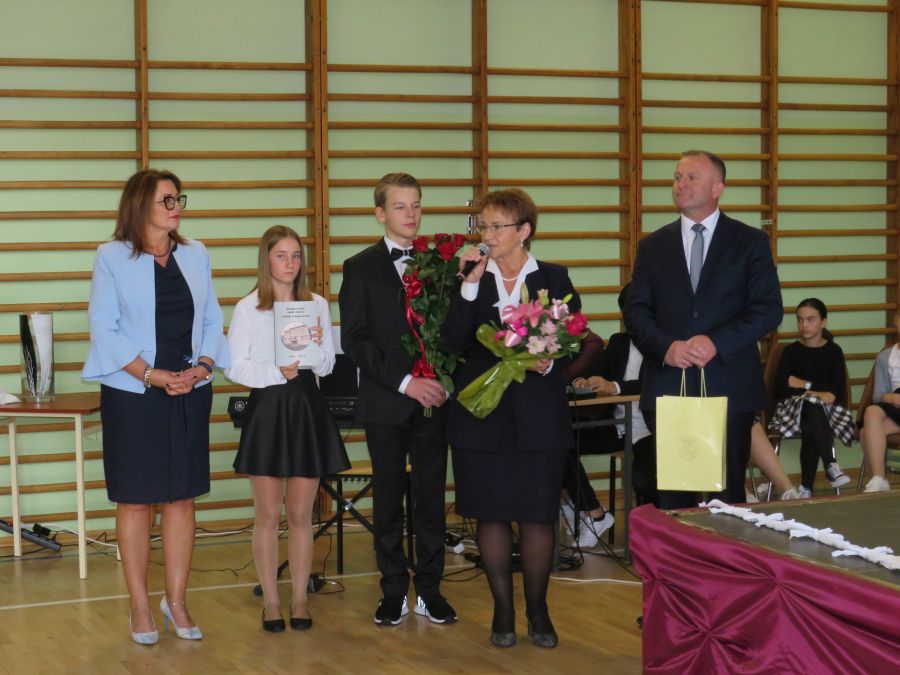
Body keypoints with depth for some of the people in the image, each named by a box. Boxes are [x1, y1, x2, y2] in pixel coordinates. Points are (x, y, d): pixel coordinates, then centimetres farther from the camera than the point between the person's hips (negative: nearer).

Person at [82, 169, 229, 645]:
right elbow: (104, 328, -9)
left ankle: (176, 602, 17)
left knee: (182, 498, 7)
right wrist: (153, 376, -15)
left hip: (189, 393, 4)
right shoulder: (112, 257, -4)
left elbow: (212, 320, 9)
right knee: (135, 501, 3)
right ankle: (140, 608, 12)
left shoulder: (195, 255, 8)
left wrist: (202, 366, -8)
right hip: (133, 395, -4)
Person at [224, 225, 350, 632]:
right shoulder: (248, 309, -1)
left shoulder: (317, 305, 8)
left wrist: (318, 346, -11)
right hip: (267, 410, -2)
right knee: (268, 514, 3)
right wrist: (277, 372, -17)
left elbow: (327, 367, 9)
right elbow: (235, 367, -4)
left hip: (307, 410, 2)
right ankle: (270, 601, 13)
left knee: (301, 513, 7)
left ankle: (300, 599, 16)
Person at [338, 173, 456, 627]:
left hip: (432, 401, 2)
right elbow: (355, 340, -6)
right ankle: (394, 593, 14)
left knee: (432, 499, 5)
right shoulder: (361, 268, 1)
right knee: (388, 501, 5)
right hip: (385, 403, -2)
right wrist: (404, 381, -14)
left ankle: (429, 590, 15)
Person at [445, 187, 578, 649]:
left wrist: (548, 362, -17)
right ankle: (503, 609, 18)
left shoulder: (554, 279, 4)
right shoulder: (471, 278, 4)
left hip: (539, 416, -1)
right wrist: (470, 285, -15)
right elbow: (455, 343, -8)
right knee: (490, 514, 6)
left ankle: (537, 608, 17)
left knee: (538, 515, 2)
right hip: (482, 415, 1)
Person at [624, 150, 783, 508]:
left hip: (729, 386, -2)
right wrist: (665, 346, -12)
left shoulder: (750, 241, 5)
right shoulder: (652, 246, 12)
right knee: (673, 496, 5)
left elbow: (769, 308, -2)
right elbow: (636, 310, 8)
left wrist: (716, 343, -15)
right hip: (667, 385, 2)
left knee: (728, 491, 4)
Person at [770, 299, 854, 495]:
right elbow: (780, 389, -5)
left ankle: (806, 488, -35)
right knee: (811, 407, -36)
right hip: (794, 407, 0)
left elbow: (839, 392, -3)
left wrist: (803, 384, -6)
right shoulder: (791, 351, 9)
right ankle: (831, 466, -43)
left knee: (810, 430, -35)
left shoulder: (833, 351, 8)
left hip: (827, 409, 0)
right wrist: (816, 389, -13)